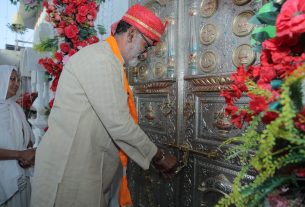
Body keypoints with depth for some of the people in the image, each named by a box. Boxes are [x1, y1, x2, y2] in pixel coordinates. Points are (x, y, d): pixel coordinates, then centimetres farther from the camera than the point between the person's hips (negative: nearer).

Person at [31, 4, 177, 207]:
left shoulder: (108, 60, 14)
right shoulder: (101, 59, -18)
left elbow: (114, 118, 13)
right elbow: (119, 124, -22)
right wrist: (160, 156, -8)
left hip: (88, 163, 9)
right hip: (69, 165, -9)